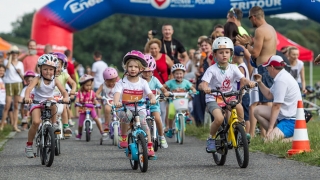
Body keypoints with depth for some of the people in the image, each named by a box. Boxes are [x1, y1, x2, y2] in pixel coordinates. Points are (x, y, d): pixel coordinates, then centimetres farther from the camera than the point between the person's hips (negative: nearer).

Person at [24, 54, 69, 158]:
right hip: (36, 103, -2)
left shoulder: (55, 81, -6)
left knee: (51, 100, -35)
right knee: (36, 122, -25)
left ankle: (54, 124, -17)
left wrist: (66, 97, -39)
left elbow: (64, 91, -15)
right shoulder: (38, 80, -14)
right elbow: (29, 88, -30)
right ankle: (29, 145, -5)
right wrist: (27, 97, -51)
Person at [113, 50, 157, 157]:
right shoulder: (122, 82, -1)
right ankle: (123, 136, -14)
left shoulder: (143, 82, 5)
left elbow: (149, 93, -6)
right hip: (125, 109, -1)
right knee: (126, 115, -35)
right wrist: (116, 101, -39)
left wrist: (152, 98, -31)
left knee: (143, 122, -24)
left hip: (139, 109, 2)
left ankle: (150, 147, -16)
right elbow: (117, 93, -16)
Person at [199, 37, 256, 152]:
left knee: (239, 107, -27)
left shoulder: (233, 68, -1)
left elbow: (243, 79, -10)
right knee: (219, 118, -29)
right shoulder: (212, 70, -13)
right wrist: (205, 88, -46)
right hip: (213, 99, -4)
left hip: (228, 97, 4)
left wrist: (249, 82, -33)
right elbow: (202, 84, -22)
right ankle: (211, 139, -2)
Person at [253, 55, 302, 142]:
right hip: (284, 115, 11)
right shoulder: (282, 76, 11)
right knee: (258, 110, 8)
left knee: (269, 139, -24)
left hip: (291, 121, -11)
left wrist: (270, 128, -19)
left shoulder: (281, 80, -20)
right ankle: (274, 133, 3)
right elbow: (269, 95, 21)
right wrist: (259, 82, 11)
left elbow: (276, 106, -21)